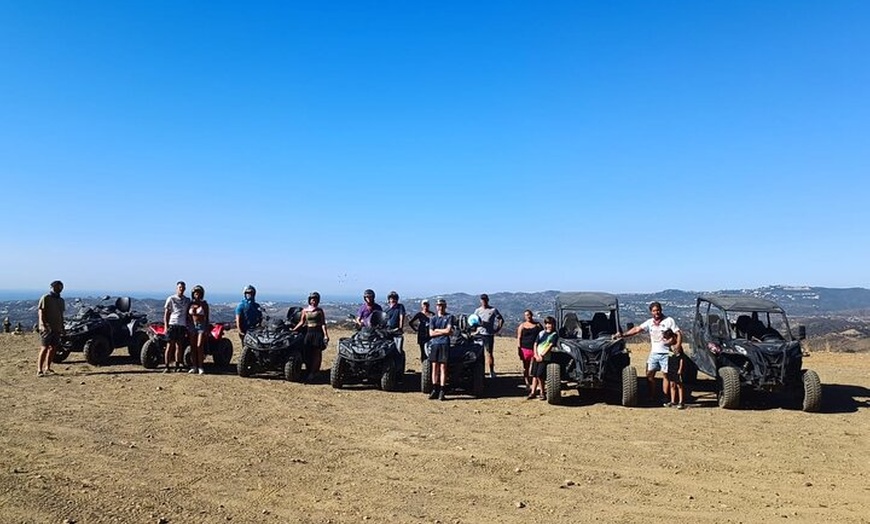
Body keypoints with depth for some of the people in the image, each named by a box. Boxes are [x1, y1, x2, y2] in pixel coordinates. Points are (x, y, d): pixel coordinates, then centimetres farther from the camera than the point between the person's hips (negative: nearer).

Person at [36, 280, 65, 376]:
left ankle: (47, 368, 17)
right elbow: (41, 312, -11)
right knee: (44, 348, -10)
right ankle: (39, 370, -8)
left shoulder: (61, 301, 16)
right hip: (46, 328, -7)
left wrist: (62, 327, 17)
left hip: (57, 328, 7)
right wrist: (44, 325, -21)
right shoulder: (45, 298, -5)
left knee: (53, 348, 8)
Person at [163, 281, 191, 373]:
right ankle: (167, 367, 0)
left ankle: (177, 366, 10)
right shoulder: (171, 299, 4)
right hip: (172, 324, -3)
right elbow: (166, 314, 3)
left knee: (179, 346, 4)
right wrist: (166, 326, -5)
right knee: (170, 346, -3)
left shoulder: (187, 300, 13)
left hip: (182, 326, 3)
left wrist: (188, 328, 11)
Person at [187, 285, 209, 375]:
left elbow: (207, 318, 0)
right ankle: (194, 367, 10)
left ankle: (200, 367, -5)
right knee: (193, 347, 4)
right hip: (192, 326, 3)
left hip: (201, 326, -3)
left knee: (199, 346, -9)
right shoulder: (190, 303, 6)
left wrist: (207, 330, -5)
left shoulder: (204, 304, 0)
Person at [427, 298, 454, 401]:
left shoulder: (449, 317, 5)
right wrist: (443, 332, -4)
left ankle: (442, 391, -1)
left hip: (444, 344, -3)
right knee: (434, 367, 4)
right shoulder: (433, 319, 13)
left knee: (443, 367, -3)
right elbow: (431, 333, 2)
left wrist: (437, 330, 1)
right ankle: (435, 390, 10)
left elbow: (448, 330, -7)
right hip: (434, 344, 3)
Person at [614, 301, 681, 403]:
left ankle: (665, 397, 10)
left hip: (666, 353, -4)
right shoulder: (649, 322, 7)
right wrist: (623, 335, -11)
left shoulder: (669, 320, -4)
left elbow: (679, 334, -6)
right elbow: (637, 329, 0)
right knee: (649, 374, 2)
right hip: (654, 353, 4)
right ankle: (652, 397, 10)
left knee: (666, 375, 2)